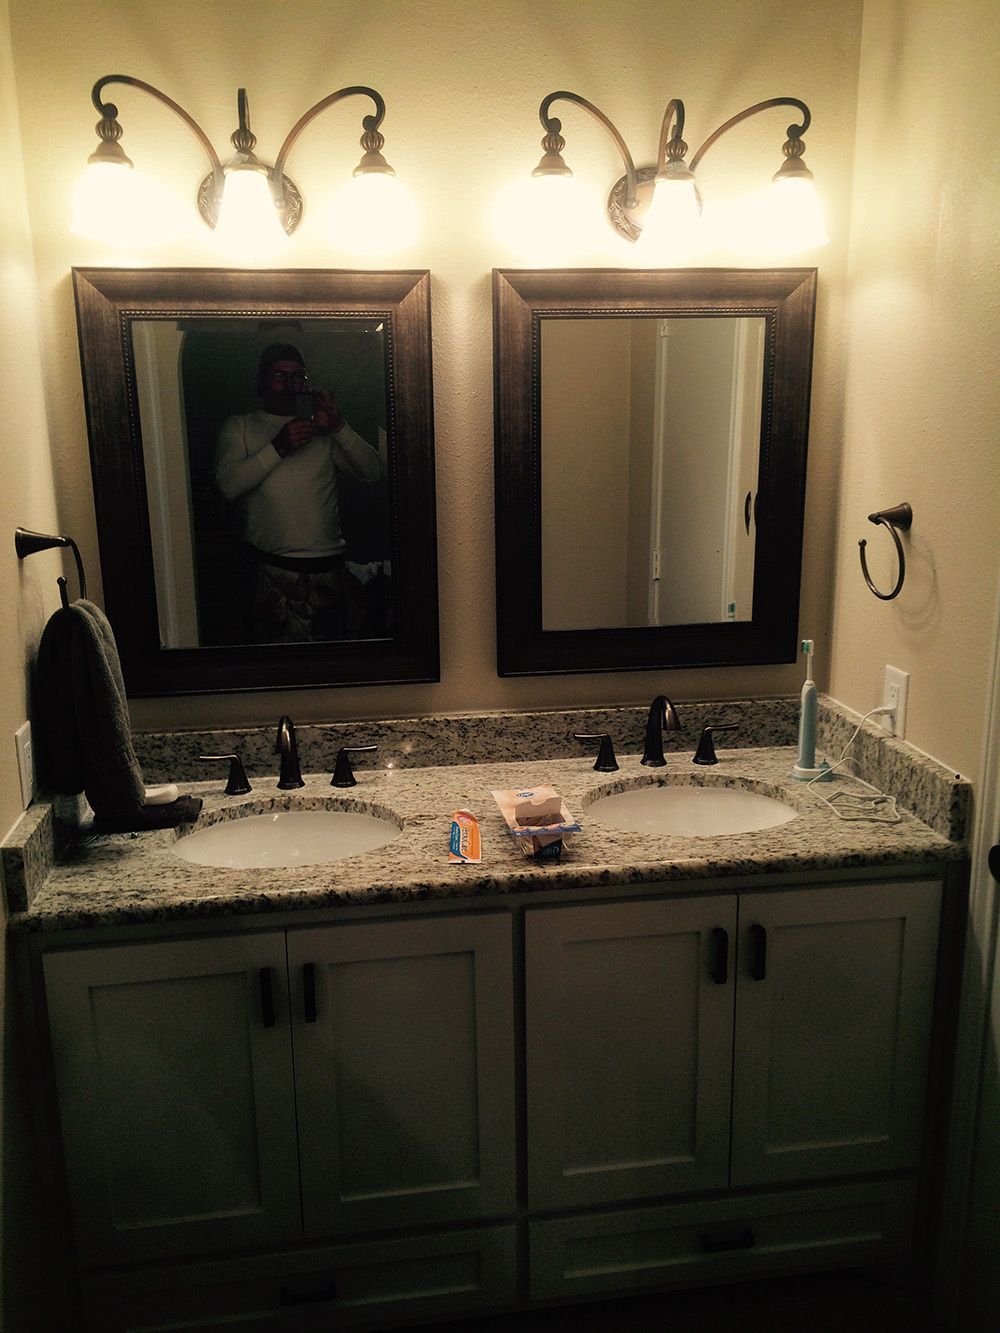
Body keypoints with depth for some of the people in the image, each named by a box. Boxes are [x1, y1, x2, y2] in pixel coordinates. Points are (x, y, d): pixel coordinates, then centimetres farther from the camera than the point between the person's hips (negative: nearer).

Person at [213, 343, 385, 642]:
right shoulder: (239, 427, 11)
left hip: (329, 566, 3)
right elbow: (228, 485, -7)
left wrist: (339, 428, -6)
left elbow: (374, 472, 6)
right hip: (271, 571, -2)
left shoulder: (322, 429, 17)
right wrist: (278, 447, -13)